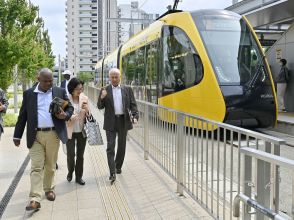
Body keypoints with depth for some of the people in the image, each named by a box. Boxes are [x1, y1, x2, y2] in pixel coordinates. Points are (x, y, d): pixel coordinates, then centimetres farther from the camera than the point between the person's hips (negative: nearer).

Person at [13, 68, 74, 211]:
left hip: (53, 134, 1)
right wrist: (17, 135, 6)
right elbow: (23, 115, 6)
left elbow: (70, 108, 12)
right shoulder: (29, 93, 4)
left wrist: (65, 115, -11)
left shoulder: (60, 92, 5)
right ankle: (35, 199, -6)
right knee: (36, 167, -4)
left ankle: (49, 189, 32)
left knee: (50, 165, 12)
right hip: (35, 136, -1)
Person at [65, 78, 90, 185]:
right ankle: (70, 172, 29)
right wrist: (69, 117, -22)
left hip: (82, 131, 2)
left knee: (80, 155, 9)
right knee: (70, 154, 1)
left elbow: (88, 115, 7)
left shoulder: (84, 98, 1)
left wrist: (86, 110, -14)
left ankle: (79, 176, 22)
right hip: (70, 131, -2)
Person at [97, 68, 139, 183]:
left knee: (121, 146, 13)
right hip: (111, 122, -2)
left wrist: (135, 116, -11)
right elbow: (100, 107, 1)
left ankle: (118, 166, 31)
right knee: (110, 147, -6)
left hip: (123, 121, 2)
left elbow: (133, 104, 5)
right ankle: (112, 173, -7)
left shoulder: (127, 90, 6)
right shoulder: (105, 90, 3)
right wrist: (102, 98, -19)